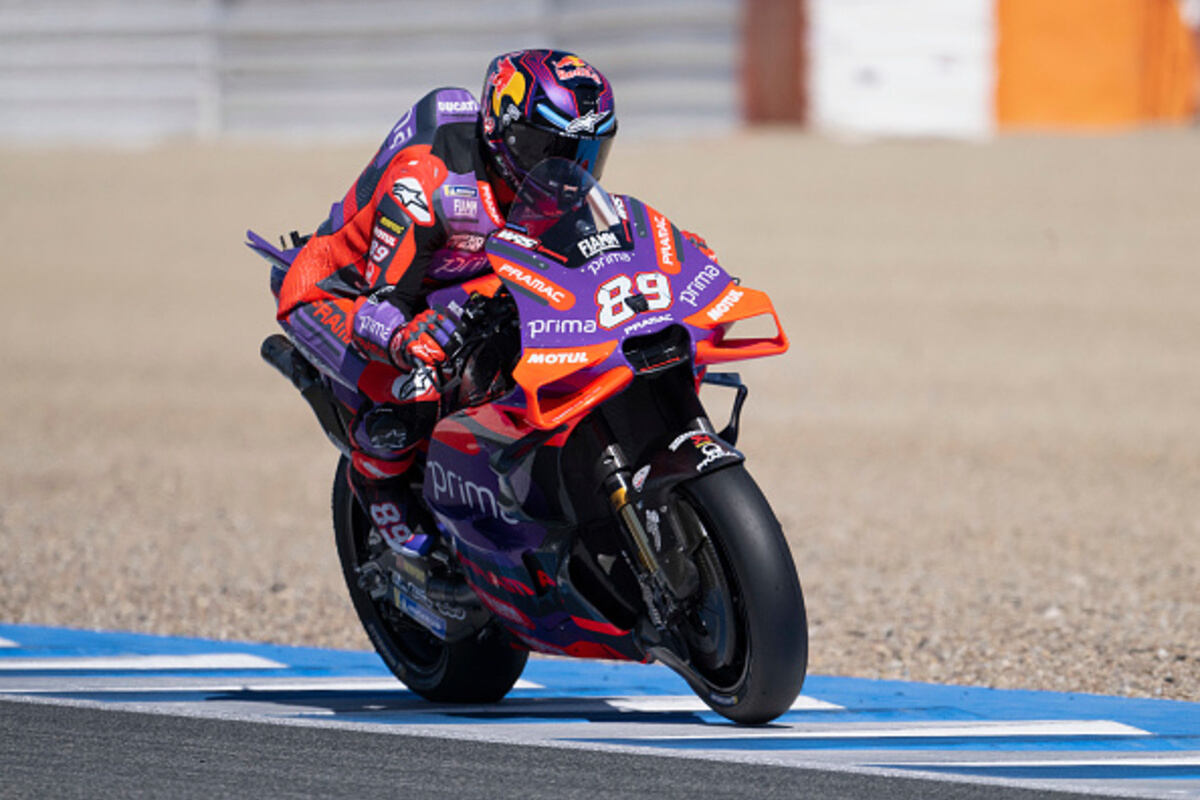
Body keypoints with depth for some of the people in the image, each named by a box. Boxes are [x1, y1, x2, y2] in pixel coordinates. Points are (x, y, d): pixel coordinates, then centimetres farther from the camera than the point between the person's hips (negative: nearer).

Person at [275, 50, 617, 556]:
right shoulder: (426, 182, -35)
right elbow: (383, 302, -36)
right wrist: (406, 339, -58)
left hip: (442, 292, 8)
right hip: (335, 294, -8)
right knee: (413, 398, -33)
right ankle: (374, 476, -4)